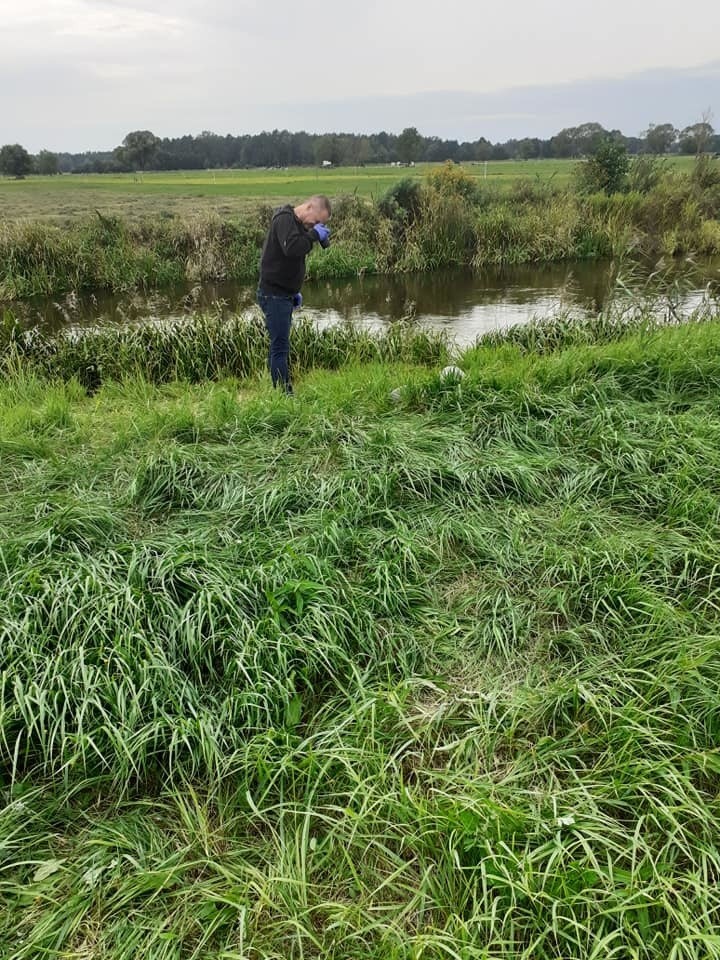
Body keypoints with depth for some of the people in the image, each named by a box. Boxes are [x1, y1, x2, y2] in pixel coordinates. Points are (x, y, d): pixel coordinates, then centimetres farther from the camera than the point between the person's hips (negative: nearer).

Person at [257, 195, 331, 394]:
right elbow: (291, 248, -32)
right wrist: (314, 235, -20)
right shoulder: (284, 219, -13)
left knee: (279, 347, 12)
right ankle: (284, 393, -8)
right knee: (280, 347, -9)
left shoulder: (296, 223, 18)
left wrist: (294, 292, 19)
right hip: (274, 295, -10)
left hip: (283, 295, 10)